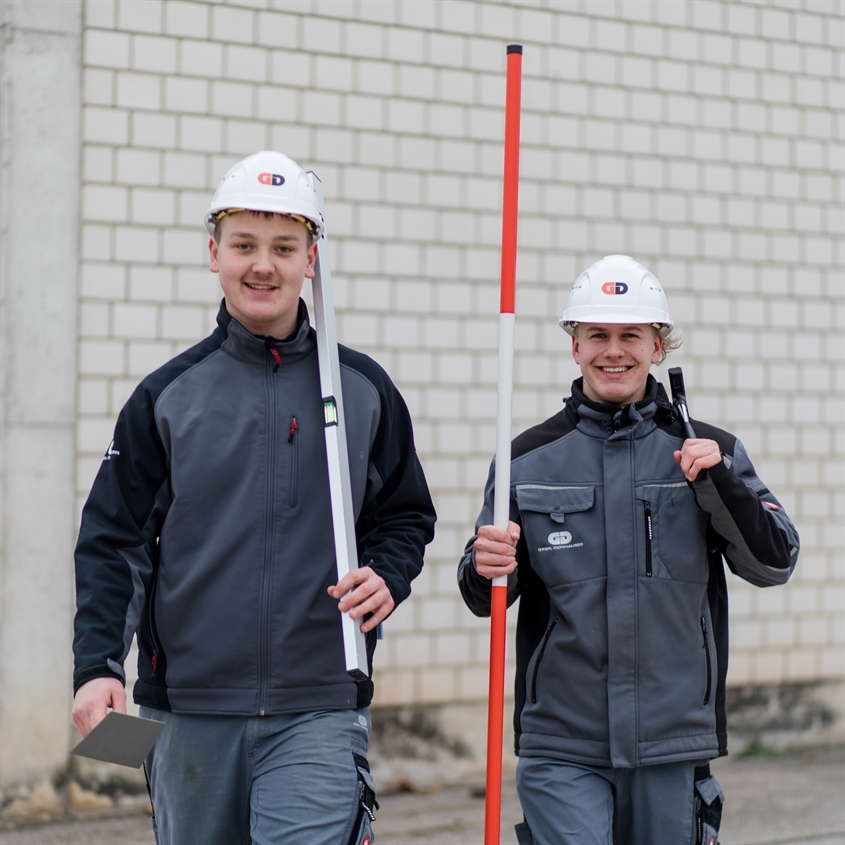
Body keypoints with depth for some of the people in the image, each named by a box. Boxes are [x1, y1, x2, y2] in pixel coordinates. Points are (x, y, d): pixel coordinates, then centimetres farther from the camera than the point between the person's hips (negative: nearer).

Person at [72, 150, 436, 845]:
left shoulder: (363, 390, 6)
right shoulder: (167, 396, 4)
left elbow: (407, 517, 15)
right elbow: (113, 544, 3)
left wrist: (388, 576, -6)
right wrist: (97, 666, -10)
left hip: (320, 713, -1)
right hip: (187, 716, 1)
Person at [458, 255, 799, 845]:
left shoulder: (710, 452, 5)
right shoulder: (528, 459, 4)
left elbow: (774, 564, 0)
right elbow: (488, 599, 7)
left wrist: (719, 480, -14)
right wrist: (483, 571, -16)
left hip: (674, 745, 1)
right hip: (561, 747, -1)